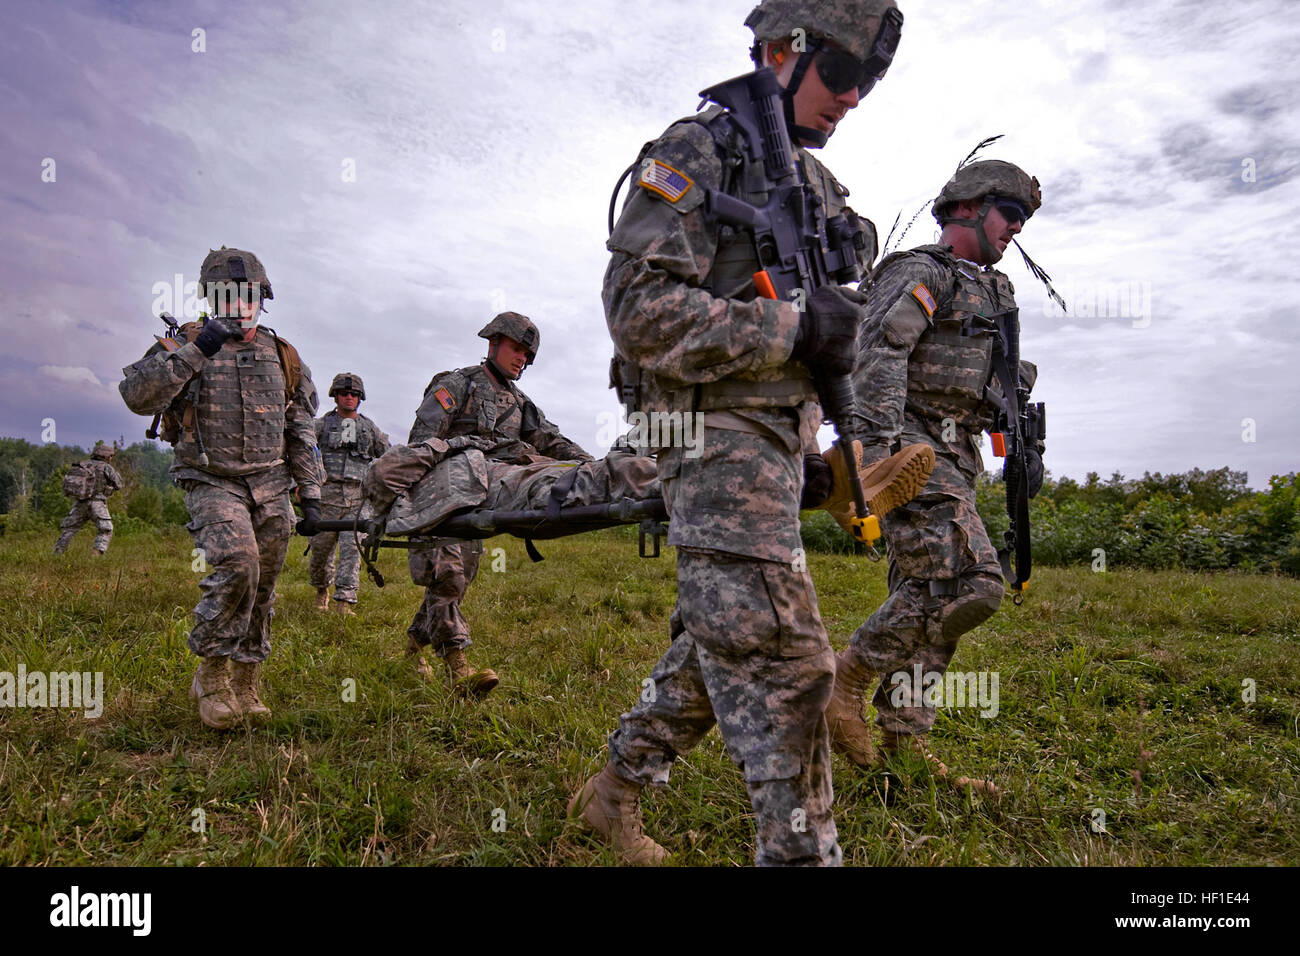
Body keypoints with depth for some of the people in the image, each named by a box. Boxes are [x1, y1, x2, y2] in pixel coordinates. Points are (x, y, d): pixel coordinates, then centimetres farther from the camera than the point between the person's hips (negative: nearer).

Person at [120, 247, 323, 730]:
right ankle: (211, 676, -8)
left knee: (261, 588, 5)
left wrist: (311, 494, 8)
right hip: (213, 483, -4)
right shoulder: (184, 345, 2)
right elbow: (138, 396, -15)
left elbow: (301, 432, 13)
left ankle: (245, 686, 20)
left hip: (270, 487, 4)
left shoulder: (281, 355, 11)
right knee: (236, 564, -26)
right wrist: (192, 351, -21)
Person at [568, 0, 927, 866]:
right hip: (717, 439, -9)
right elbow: (641, 311, -17)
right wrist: (791, 326, -18)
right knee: (784, 661, -10)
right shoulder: (697, 153, -5)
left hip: (776, 443, 9)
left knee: (724, 641, 14)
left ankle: (618, 787, 30)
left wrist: (810, 451, 21)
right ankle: (803, 851, 3)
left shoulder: (816, 184, 21)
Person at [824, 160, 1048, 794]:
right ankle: (845, 680, -9)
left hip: (952, 460, 9)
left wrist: (1026, 444, 18)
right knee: (969, 583, -20)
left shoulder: (992, 291, 27)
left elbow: (1011, 379, 32)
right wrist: (882, 440, -29)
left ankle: (902, 740, 11)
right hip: (912, 446, -9)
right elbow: (878, 352, -17)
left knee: (924, 598, 6)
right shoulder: (919, 271, -2)